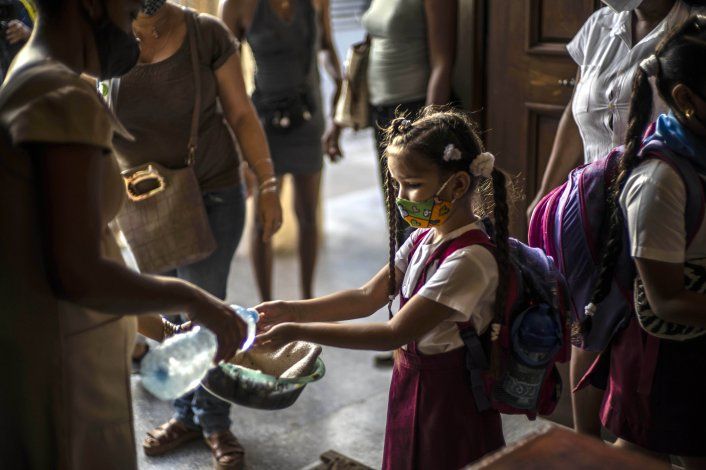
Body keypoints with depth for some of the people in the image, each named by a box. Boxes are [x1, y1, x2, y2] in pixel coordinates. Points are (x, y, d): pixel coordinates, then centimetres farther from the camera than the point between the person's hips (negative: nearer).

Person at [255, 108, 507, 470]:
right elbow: (369, 297, 3)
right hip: (411, 384, 8)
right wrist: (290, 311, -7)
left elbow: (394, 333, -28)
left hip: (449, 400, -7)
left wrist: (298, 331, -28)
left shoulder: (470, 260, -26)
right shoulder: (423, 238, 1)